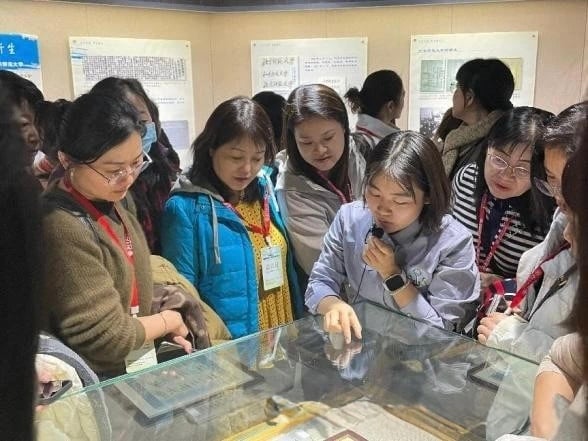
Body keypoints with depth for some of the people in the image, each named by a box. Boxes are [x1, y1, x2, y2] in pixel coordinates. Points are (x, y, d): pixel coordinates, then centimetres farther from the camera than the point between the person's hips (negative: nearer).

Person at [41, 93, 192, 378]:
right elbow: (105, 338, -22)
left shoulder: (112, 198, 0)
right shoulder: (64, 230, -26)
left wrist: (164, 329, -1)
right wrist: (168, 321, -9)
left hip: (135, 362, 8)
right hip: (98, 383, -8)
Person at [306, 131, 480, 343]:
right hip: (353, 342, 2)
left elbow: (442, 332, -12)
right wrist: (333, 305, -23)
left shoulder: (453, 243, -15)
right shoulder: (349, 218, -5)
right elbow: (319, 283, -2)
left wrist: (392, 275, -19)